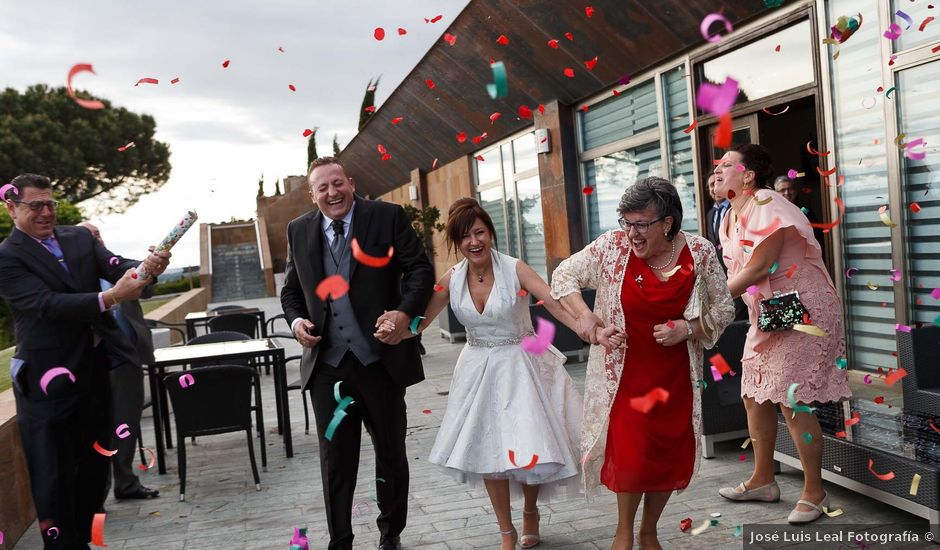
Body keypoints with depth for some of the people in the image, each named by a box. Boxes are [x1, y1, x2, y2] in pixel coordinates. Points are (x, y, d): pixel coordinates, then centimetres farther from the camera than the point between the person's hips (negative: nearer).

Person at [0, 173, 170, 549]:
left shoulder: (79, 238, 9)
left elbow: (114, 265, -6)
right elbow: (47, 303, -21)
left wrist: (147, 267, -29)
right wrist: (110, 298, -34)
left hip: (96, 369, 6)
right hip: (50, 379, -6)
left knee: (94, 466, 16)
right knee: (55, 476, 3)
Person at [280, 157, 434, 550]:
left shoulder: (388, 217, -3)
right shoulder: (299, 231, 7)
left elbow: (420, 270, -5)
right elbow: (291, 290, 16)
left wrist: (405, 312, -22)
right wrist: (296, 320, -4)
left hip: (382, 359, -1)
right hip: (327, 364, 2)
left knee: (391, 455, 15)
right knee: (335, 462, 9)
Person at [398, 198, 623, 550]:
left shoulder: (514, 269, -14)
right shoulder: (452, 279, -4)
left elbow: (556, 303, -25)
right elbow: (419, 322, -1)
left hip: (521, 366, -3)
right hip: (480, 369, 3)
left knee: (530, 447, -1)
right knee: (488, 451, 5)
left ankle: (530, 512, 32)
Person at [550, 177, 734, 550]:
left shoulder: (700, 253, -8)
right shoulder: (612, 246, -12)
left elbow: (724, 308, 3)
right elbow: (564, 275, -1)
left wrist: (688, 329, -15)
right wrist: (584, 315, -17)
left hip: (676, 376, 2)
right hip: (624, 373, -2)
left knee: (671, 456, 11)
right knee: (629, 454, -5)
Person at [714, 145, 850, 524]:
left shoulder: (766, 206, -19)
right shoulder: (731, 218, 10)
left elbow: (758, 269, -26)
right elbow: (735, 274, 9)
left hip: (804, 313, -9)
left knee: (792, 403, -9)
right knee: (755, 398, 12)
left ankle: (814, 492, 7)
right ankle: (762, 481, 27)